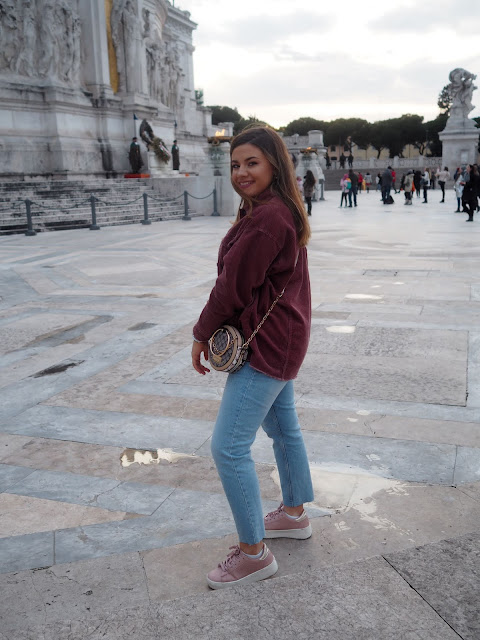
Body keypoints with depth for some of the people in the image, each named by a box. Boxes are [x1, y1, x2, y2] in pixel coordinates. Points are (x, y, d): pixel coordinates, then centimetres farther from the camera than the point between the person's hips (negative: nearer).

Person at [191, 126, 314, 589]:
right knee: (282, 427, 23)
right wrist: (215, 329, 6)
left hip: (266, 345, -11)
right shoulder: (280, 210, 10)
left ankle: (253, 553, 9)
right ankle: (294, 514, 43)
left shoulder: (267, 217, -24)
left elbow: (234, 285, -21)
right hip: (280, 338, 11)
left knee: (228, 448, -6)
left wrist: (202, 334, -7)